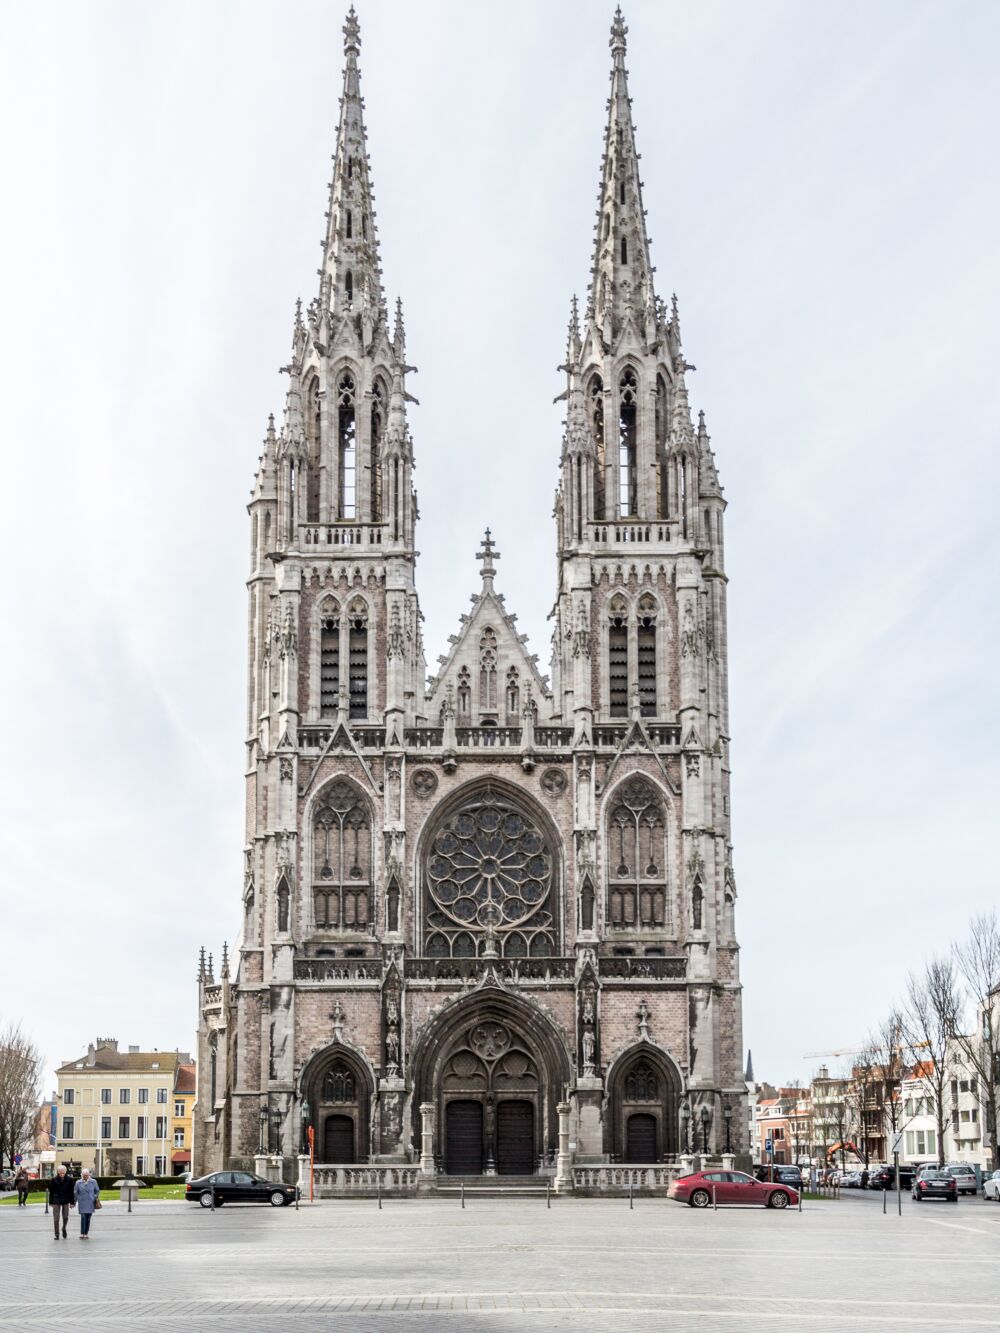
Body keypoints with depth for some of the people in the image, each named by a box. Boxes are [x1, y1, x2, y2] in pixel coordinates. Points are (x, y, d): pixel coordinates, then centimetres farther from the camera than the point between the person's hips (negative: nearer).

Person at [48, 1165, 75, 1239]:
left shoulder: (69, 1179, -3)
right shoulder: (54, 1180, -5)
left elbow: (71, 1191, 1)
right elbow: (51, 1191, 0)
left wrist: (71, 1202, 0)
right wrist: (51, 1202, 0)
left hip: (65, 1201, 1)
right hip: (56, 1201, -1)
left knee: (65, 1217, 5)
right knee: (56, 1218, -2)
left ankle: (64, 1229, 33)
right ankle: (57, 1234, 7)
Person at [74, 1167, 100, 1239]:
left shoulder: (93, 1182, 2)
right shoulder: (78, 1183, 0)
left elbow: (97, 1191, 15)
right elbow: (75, 1193, 8)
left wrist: (95, 1198, 5)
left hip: (90, 1203, 2)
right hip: (82, 1203, -2)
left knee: (88, 1219, 4)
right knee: (83, 1217, -13)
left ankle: (86, 1233, 11)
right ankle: (82, 1233, -9)